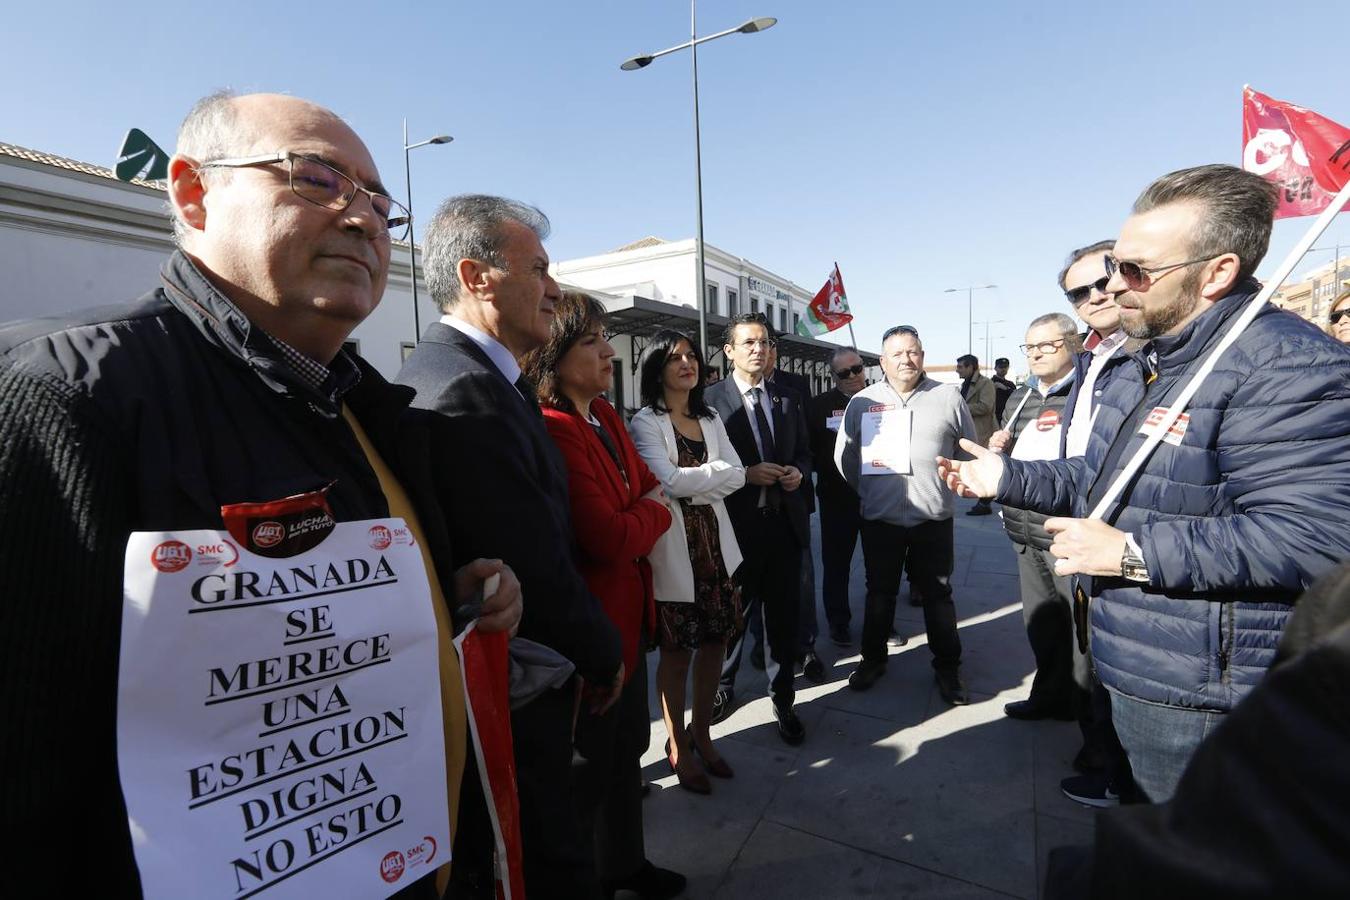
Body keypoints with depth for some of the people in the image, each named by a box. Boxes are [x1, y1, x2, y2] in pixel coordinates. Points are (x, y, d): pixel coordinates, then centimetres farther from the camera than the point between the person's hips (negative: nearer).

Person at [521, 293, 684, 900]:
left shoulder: (605, 417, 7)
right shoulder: (552, 429, -24)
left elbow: (647, 486, 11)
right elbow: (610, 539, -26)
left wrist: (640, 515, -9)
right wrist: (655, 511, -8)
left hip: (628, 611, 9)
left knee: (627, 749, 25)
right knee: (589, 766, 13)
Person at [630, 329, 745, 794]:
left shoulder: (711, 419, 12)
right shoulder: (646, 422, -6)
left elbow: (737, 476, 3)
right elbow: (669, 481, -18)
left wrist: (692, 486, -11)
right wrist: (715, 471, -5)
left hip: (716, 543, 5)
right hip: (673, 550, -5)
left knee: (714, 644, 12)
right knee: (677, 653, 6)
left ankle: (702, 734, 34)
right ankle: (678, 746, 27)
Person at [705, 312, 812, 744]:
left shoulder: (788, 399, 8)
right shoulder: (711, 399, -8)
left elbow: (804, 452, 16)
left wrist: (798, 472, -5)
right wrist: (746, 474, -20)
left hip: (785, 522, 4)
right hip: (737, 525, -4)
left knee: (784, 615, 12)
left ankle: (783, 699, 31)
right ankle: (723, 687, 39)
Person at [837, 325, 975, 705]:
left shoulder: (948, 397, -1)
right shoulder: (861, 401, 0)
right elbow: (844, 456, 7)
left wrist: (948, 485, 9)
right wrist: (866, 491, 9)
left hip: (934, 520, 0)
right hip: (880, 520, 1)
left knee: (938, 595, 13)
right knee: (879, 593, 14)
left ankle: (947, 667, 29)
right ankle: (873, 660, 31)